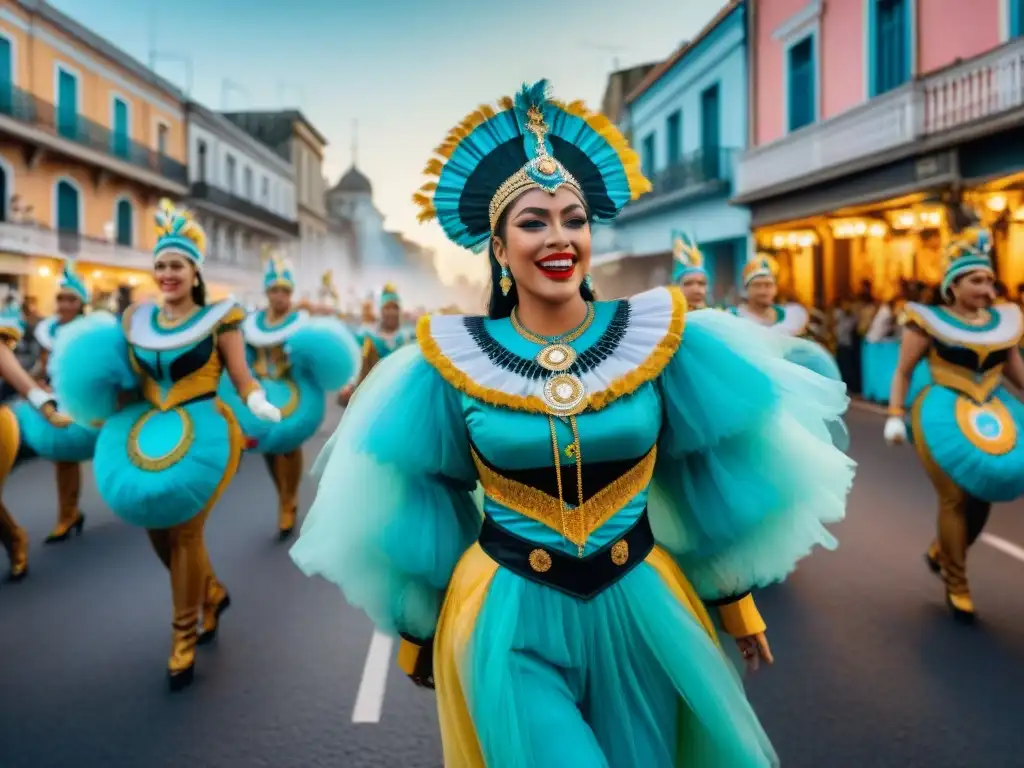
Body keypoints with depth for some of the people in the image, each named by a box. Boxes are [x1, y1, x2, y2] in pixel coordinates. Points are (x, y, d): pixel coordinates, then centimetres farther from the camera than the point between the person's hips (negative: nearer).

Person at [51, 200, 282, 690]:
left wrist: (259, 404, -27)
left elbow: (242, 379, -8)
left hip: (202, 431, -5)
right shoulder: (135, 320, 9)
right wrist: (99, 400, -1)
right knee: (155, 525, 8)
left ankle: (184, 636, 14)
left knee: (184, 530, -4)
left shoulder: (218, 318, -5)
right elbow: (130, 386, 16)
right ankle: (211, 593, 36)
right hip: (148, 430, 5)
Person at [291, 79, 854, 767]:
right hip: (506, 621, -1)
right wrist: (419, 633, 9)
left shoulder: (657, 338, -7)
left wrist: (736, 601, 8)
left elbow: (705, 472, 3)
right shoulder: (456, 360, -9)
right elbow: (425, 498, 1)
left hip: (639, 612, 2)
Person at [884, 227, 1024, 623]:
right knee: (956, 497, -5)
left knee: (984, 494, 8)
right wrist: (895, 415, -9)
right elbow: (903, 372, -3)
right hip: (944, 413, -5)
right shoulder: (930, 322, -8)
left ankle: (940, 551, 36)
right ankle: (956, 585, 12)